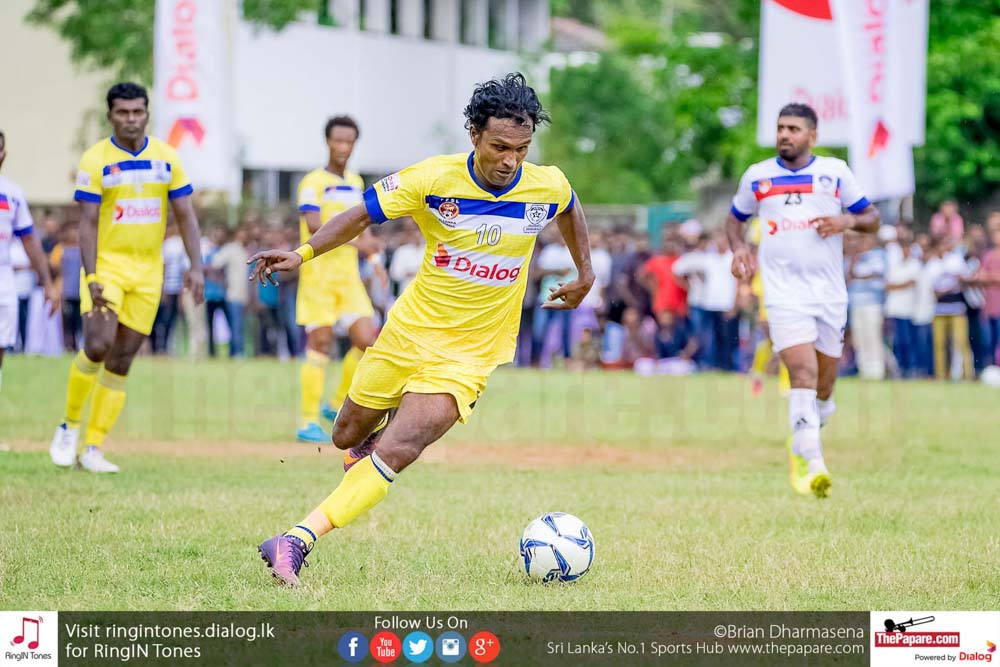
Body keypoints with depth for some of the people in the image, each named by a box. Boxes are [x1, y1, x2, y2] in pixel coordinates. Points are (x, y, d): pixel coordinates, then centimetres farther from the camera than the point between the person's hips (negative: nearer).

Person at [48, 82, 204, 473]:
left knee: (120, 363, 3)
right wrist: (91, 277, -20)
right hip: (107, 266, -3)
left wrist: (196, 267, -5)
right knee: (97, 346, -20)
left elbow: (185, 216, 6)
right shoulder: (95, 160, -6)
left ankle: (93, 448, 8)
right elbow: (87, 222, -10)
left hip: (148, 272, 3)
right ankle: (69, 426, 1)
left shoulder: (167, 158, 4)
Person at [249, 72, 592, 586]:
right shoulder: (435, 178, -15)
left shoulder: (547, 187, -11)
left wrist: (584, 275, 22)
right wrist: (303, 253, -19)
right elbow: (363, 215, -5)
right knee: (348, 438, 16)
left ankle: (298, 541, -23)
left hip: (470, 354, -2)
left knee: (394, 454, -21)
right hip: (410, 330, 2)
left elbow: (569, 208, 15)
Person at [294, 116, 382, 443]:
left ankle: (337, 404, 16)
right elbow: (314, 225, -22)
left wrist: (373, 259, 13)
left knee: (366, 341, -3)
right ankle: (308, 422, 0)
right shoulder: (314, 182, -7)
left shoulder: (356, 183, 15)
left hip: (349, 275, 6)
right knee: (320, 344, -6)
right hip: (319, 273, -6)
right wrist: (355, 242, -30)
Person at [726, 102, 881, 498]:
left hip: (830, 293, 2)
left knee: (824, 384, 9)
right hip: (783, 292, -2)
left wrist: (848, 221, -12)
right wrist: (738, 248, 2)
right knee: (802, 372, -21)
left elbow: (871, 220, 10)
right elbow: (735, 218, 22)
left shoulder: (835, 172, 6)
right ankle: (813, 465, -28)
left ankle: (801, 447, 37)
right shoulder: (757, 176, 8)